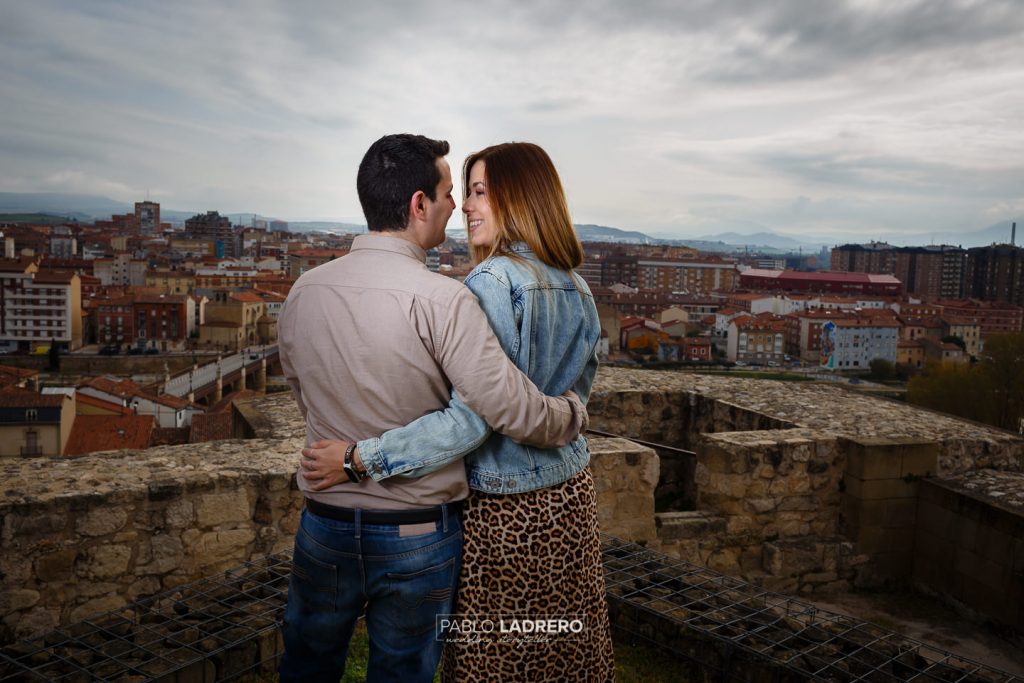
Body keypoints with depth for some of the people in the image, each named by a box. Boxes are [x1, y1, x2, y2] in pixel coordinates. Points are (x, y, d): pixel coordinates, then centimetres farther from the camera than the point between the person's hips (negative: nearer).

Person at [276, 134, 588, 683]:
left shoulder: (303, 291, -4)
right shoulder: (440, 298, -21)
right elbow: (513, 410, -24)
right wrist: (575, 413, -4)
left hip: (325, 525, 4)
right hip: (418, 535, -4)